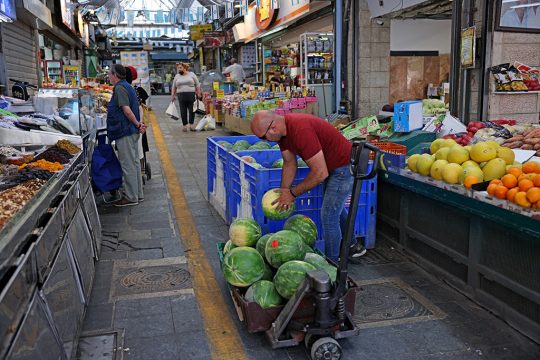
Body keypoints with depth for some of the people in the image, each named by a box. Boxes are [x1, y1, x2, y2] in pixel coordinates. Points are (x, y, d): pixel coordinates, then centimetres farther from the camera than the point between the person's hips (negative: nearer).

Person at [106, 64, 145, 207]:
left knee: (128, 165, -4)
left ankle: (130, 197, 3)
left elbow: (126, 110, -22)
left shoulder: (119, 88, -14)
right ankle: (137, 194, 22)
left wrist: (137, 124, -16)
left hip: (124, 132, -10)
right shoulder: (127, 87, 16)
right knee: (134, 163, 14)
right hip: (132, 131, 10)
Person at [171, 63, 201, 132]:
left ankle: (191, 124, 8)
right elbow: (174, 86, 17)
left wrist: (198, 93, 0)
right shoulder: (177, 76, 12)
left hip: (191, 95, -2)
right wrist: (173, 95, 12)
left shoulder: (191, 74, 5)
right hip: (181, 95, 2)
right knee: (183, 111, -1)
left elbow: (197, 85, 6)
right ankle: (185, 125, 6)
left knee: (192, 110, -1)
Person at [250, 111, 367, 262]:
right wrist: (284, 192, 0)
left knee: (328, 215, -5)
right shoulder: (282, 128, -7)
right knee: (335, 207, 26)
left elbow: (320, 173, -32)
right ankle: (352, 246, 45)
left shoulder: (301, 130, -36)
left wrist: (293, 193, -22)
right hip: (332, 166, 10)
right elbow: (290, 163, 5)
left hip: (345, 167, -10)